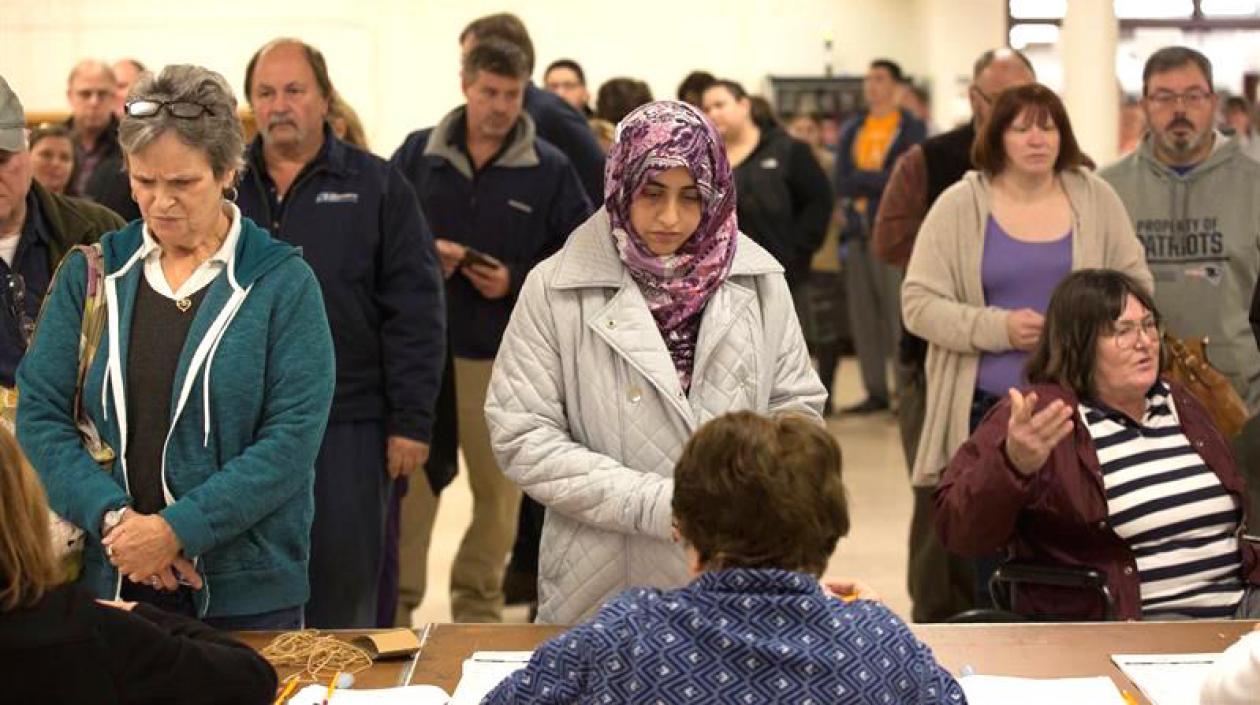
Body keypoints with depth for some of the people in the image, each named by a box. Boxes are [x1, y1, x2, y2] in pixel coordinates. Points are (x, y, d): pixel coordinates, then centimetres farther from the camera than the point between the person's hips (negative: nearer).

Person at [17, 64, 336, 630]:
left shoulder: (282, 282, -4)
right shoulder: (90, 274, 5)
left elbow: (293, 438, -11)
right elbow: (39, 413, 1)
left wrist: (175, 529, -18)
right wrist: (111, 517, -14)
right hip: (108, 581, 2)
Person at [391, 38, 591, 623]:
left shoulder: (550, 169, 1)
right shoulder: (418, 154, 5)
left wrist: (516, 282, -11)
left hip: (504, 355, 0)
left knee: (499, 489, 5)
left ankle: (477, 608, 19)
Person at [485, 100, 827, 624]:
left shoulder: (757, 282, 1)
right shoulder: (556, 289, -7)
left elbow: (796, 408, 8)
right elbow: (522, 437, -9)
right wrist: (657, 503, -17)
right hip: (604, 587, -2)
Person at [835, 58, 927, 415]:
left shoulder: (911, 128, 1)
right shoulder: (852, 129, 17)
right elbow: (842, 181, 8)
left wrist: (862, 180, -7)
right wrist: (878, 181, -7)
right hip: (858, 232, 6)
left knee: (899, 312, -10)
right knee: (863, 315, 5)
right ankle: (876, 391, 11)